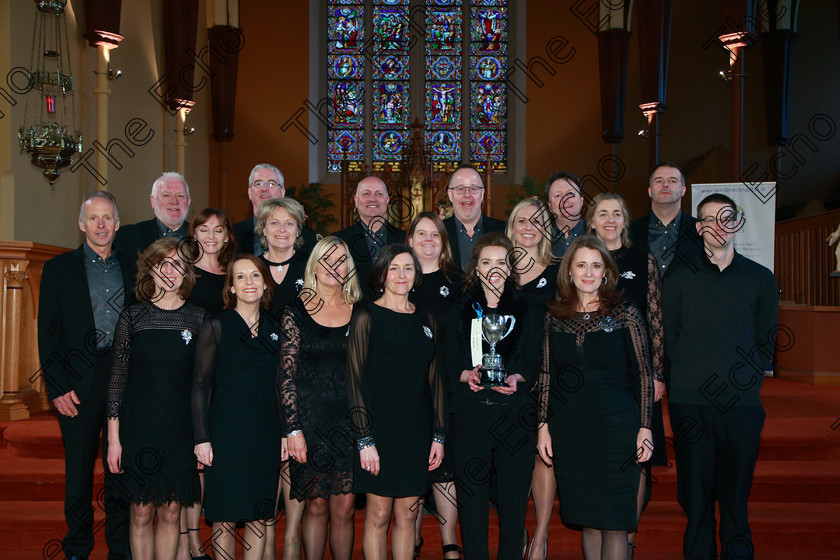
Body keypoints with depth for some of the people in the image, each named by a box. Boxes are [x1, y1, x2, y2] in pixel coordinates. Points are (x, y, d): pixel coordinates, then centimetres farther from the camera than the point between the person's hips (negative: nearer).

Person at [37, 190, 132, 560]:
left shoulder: (132, 268, 10)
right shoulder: (59, 268, 5)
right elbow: (47, 333, 1)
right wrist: (57, 387, -7)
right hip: (79, 384, -1)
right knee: (79, 470, 7)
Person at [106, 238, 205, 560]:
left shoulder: (199, 318, 4)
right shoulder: (133, 317, 2)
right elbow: (118, 377, 3)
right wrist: (113, 437, -1)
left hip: (182, 430, 1)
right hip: (138, 428, 0)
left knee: (171, 512, 6)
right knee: (142, 512, 5)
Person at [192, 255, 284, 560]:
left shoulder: (274, 329, 9)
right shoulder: (216, 326, -3)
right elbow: (200, 386, -3)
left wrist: (285, 433, 8)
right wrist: (202, 438, -9)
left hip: (265, 433, 4)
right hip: (227, 430, -4)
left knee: (260, 516, 8)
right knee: (225, 518, 2)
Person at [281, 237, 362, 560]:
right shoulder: (296, 312, 1)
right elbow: (287, 375, -2)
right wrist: (293, 428, -8)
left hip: (351, 421, 1)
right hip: (311, 421, -1)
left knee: (344, 508, 3)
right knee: (316, 505, 5)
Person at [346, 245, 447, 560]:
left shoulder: (426, 321, 11)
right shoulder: (367, 317, -3)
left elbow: (435, 380, 12)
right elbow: (356, 379, -7)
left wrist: (439, 435, 7)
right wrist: (364, 439, -13)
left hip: (416, 431, 4)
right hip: (380, 428, -4)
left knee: (407, 515, 9)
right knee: (378, 514, 1)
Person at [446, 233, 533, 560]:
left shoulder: (525, 309, 9)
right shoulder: (461, 311, 11)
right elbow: (450, 365, 9)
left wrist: (517, 378, -11)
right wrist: (468, 375, -11)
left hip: (514, 416, 0)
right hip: (470, 415, 0)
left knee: (514, 505, 1)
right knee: (472, 503, 2)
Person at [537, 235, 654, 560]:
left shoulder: (625, 314, -1)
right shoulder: (555, 317, 7)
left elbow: (643, 374, 0)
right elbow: (546, 376, 11)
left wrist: (645, 427, -4)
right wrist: (544, 425, 6)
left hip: (615, 429, -3)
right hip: (568, 432, 3)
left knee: (613, 523, 0)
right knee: (586, 520, 9)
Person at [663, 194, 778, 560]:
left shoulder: (760, 279, 9)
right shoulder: (680, 278, 7)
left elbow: (766, 340, 11)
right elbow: (670, 337, 9)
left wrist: (746, 382, 1)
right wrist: (691, 380, 2)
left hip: (742, 404, 1)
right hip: (689, 403, 0)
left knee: (735, 494, 5)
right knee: (696, 492, 4)